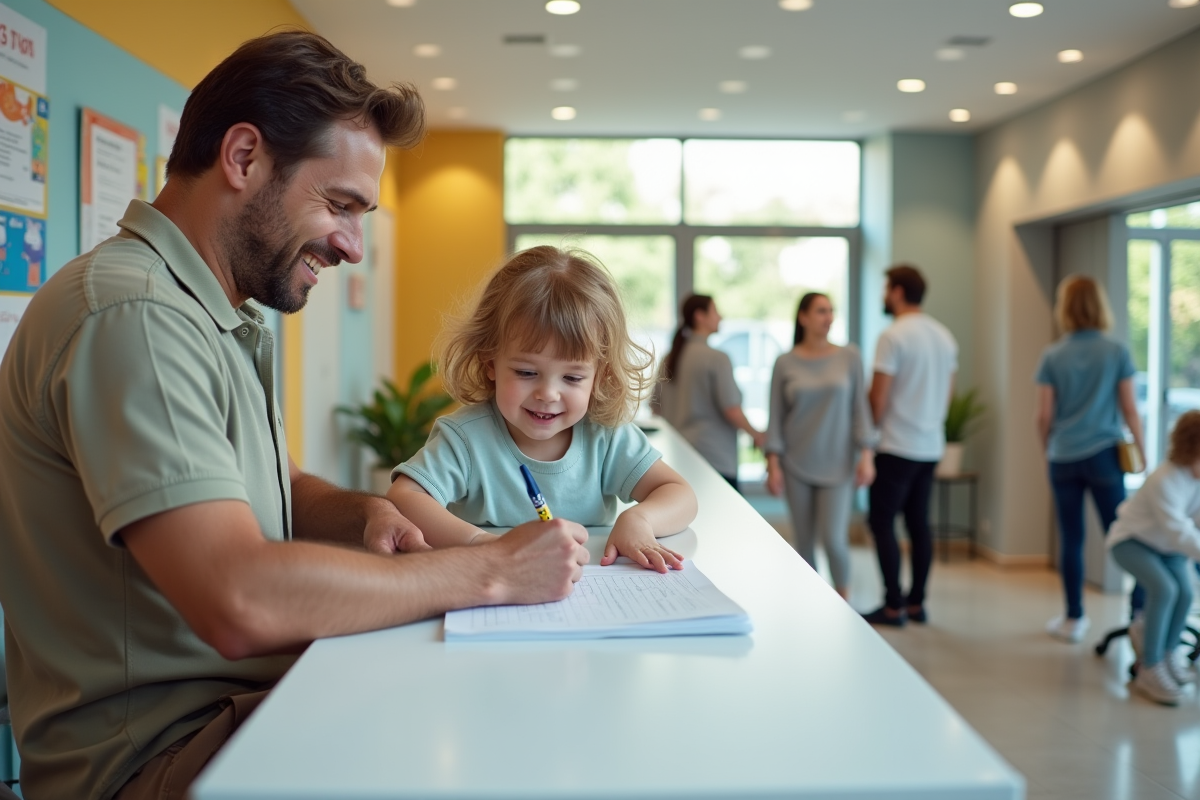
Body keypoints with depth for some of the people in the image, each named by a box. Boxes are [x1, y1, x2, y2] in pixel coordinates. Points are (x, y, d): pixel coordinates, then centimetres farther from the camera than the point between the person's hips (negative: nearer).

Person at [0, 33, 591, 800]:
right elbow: (241, 603, -30)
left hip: (246, 701, 9)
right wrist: (493, 570, -21)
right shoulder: (132, 314, -22)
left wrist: (361, 513, 1)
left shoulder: (231, 318, 13)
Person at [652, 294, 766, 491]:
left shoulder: (669, 359, 9)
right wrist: (756, 435, 2)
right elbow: (731, 410, -13)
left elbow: (656, 407, 15)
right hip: (713, 457, -7)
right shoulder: (716, 358, -11)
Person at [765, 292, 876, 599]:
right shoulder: (785, 363, 1)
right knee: (804, 540, 6)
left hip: (837, 464, -1)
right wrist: (773, 464, -4)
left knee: (834, 539, -9)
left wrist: (866, 454, -6)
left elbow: (860, 407, 1)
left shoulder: (850, 357, 1)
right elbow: (776, 417, 2)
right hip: (797, 464, 1)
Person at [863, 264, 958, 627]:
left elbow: (878, 396, -14)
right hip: (932, 446, 8)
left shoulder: (893, 336, -14)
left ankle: (893, 607, -1)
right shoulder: (944, 336, 11)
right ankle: (916, 603, 17)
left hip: (898, 447, -8)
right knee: (919, 523, 12)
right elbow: (948, 391, 17)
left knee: (882, 521, -1)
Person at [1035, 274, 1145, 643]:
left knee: (1070, 538, 7)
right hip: (1104, 455, -1)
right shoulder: (1117, 352, -2)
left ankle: (1073, 619, 14)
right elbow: (1129, 409, -1)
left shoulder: (1052, 356, -1)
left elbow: (1044, 415, 0)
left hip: (1063, 458, 1)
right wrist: (1141, 450, 10)